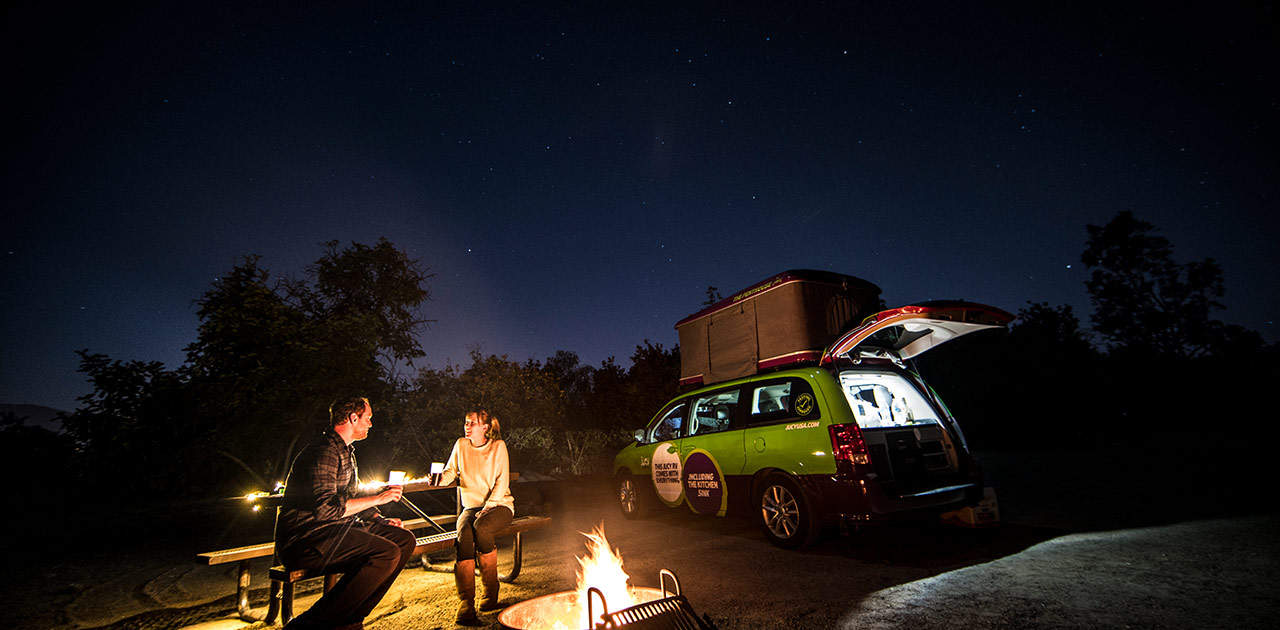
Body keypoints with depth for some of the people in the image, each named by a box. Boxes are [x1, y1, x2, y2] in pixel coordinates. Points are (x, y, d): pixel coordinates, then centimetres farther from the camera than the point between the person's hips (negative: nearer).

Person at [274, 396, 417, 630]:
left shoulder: (346, 452, 19)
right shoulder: (323, 451, -15)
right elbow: (325, 508, -25)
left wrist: (380, 520, 11)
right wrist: (378, 499, -17)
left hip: (336, 529, 10)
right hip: (304, 538, -10)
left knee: (404, 539, -2)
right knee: (387, 553, -27)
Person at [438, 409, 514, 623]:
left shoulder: (498, 446, -1)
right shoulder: (461, 445, 9)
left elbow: (502, 481, -6)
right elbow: (450, 471, 10)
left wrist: (488, 507, -17)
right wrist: (440, 478, -13)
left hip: (499, 504, -2)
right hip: (471, 506, 3)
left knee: (481, 527, -33)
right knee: (464, 533, -30)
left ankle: (491, 591, -14)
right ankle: (466, 602, -31)